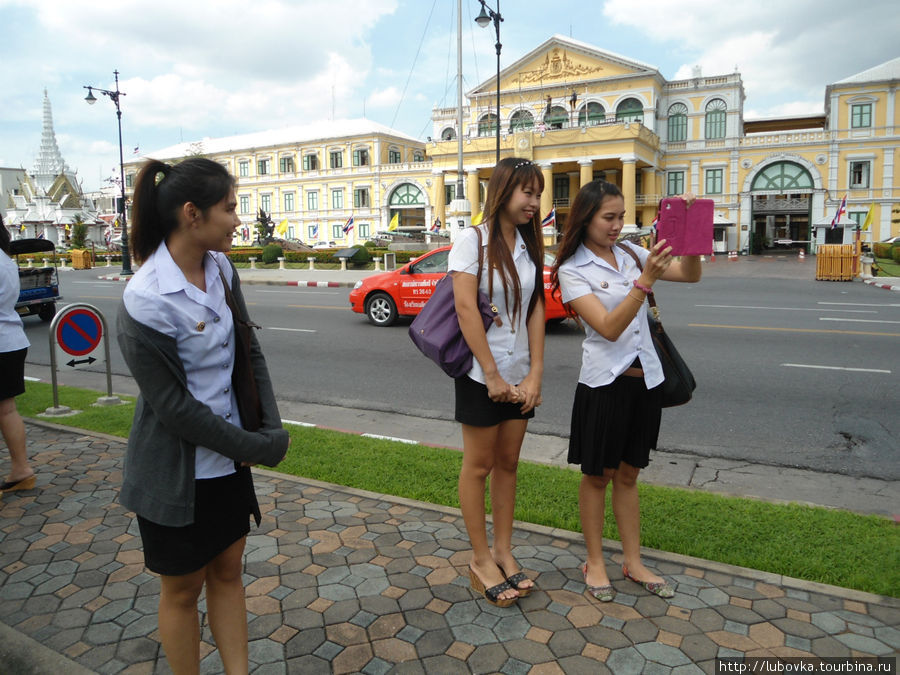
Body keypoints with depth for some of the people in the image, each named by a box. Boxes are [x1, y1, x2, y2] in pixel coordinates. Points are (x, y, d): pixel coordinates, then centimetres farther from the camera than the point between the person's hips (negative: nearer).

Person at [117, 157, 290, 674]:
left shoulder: (221, 268, -2)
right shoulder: (146, 301, -24)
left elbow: (250, 352, 4)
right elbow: (175, 407, -21)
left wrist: (273, 428, -7)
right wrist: (263, 447, -15)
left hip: (229, 458, 7)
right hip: (177, 473, -6)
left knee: (228, 572, 18)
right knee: (183, 589, 14)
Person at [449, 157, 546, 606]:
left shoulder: (530, 247, 8)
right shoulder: (473, 241, -9)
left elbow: (535, 311, 4)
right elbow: (466, 309, -16)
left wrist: (534, 374, -4)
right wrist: (492, 375, -17)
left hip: (518, 375, 6)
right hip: (481, 373, -6)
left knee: (508, 462, 13)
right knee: (480, 465, 5)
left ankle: (504, 551, 27)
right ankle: (481, 559, 19)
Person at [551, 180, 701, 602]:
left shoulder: (630, 253, 6)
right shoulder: (572, 270, -11)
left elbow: (690, 275, 2)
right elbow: (609, 327, -21)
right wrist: (646, 280, -29)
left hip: (645, 378, 5)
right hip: (604, 382, -5)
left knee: (628, 473, 16)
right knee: (597, 475, 9)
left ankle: (633, 563, 29)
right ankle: (595, 564, 25)